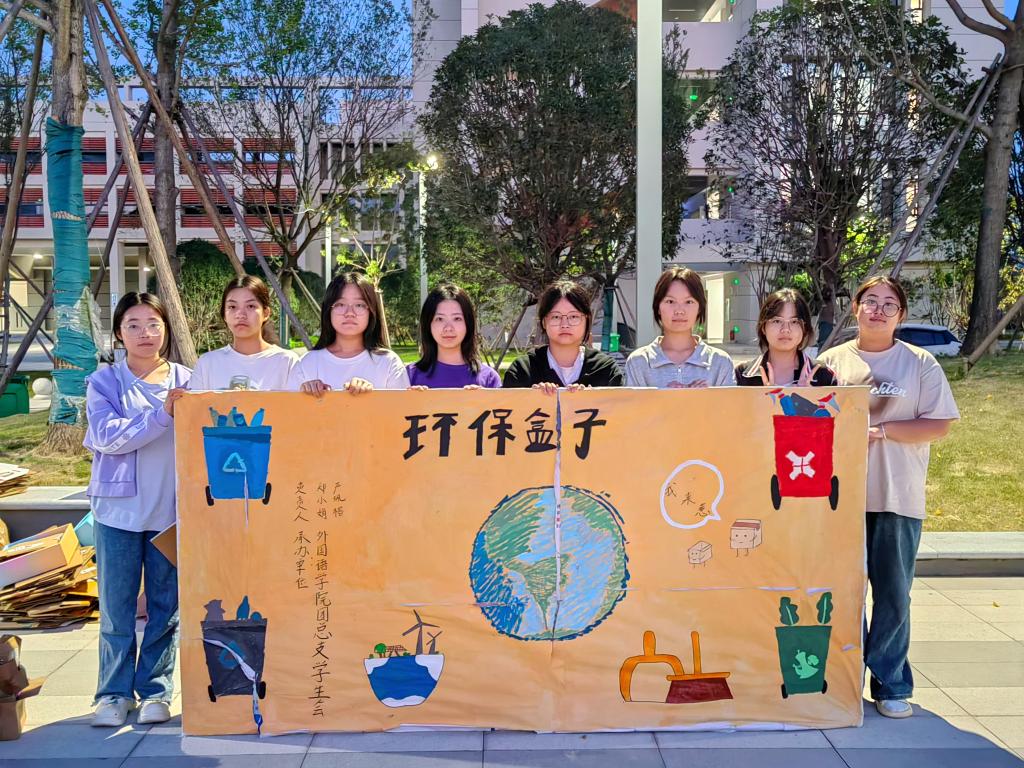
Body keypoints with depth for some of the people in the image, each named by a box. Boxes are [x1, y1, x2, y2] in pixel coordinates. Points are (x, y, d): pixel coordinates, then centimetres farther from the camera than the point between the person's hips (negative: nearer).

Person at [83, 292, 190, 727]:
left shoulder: (186, 381, 5)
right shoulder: (104, 383, 3)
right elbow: (108, 435, -13)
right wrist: (162, 414, -21)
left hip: (172, 509, 1)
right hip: (119, 508, -1)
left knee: (165, 606, 7)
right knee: (116, 607, 4)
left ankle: (155, 690, 19)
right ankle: (114, 692, 18)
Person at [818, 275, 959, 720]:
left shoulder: (920, 363, 2)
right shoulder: (832, 361, 6)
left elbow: (939, 425, -3)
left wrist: (880, 430, -13)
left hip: (898, 497, -1)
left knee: (893, 595, 5)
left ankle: (890, 684, 19)